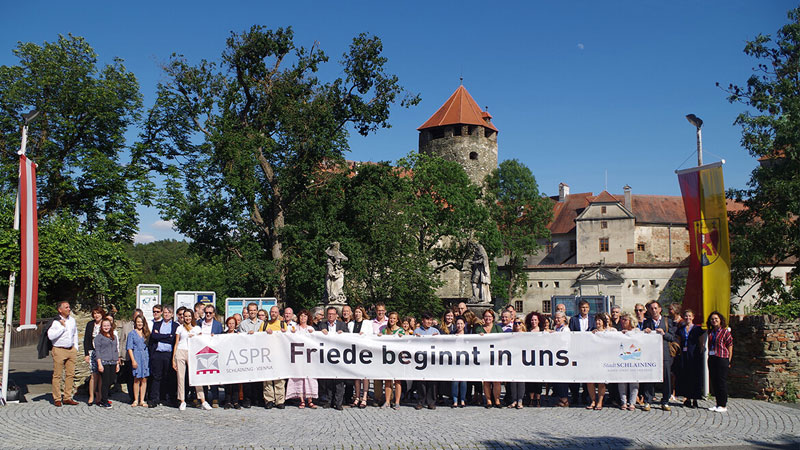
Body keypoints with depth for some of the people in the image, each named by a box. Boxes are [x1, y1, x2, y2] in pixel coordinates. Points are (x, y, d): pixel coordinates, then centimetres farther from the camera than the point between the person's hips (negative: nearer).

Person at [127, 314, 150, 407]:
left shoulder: (146, 333, 12)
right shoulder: (132, 333, 3)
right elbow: (129, 348, -1)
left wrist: (149, 358, 2)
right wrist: (133, 360, -9)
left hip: (146, 357, 3)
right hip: (136, 357, -3)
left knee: (144, 379, 1)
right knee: (137, 379, -1)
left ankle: (142, 400, 6)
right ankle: (136, 400, 7)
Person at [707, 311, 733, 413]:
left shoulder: (725, 331, -5)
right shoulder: (710, 332, 13)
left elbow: (730, 346, -6)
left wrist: (728, 361, -8)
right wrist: (709, 357, 10)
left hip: (722, 359, -7)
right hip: (712, 358, 7)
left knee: (722, 382, -3)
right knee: (714, 382, 9)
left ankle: (723, 405, 4)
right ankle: (718, 404, 17)